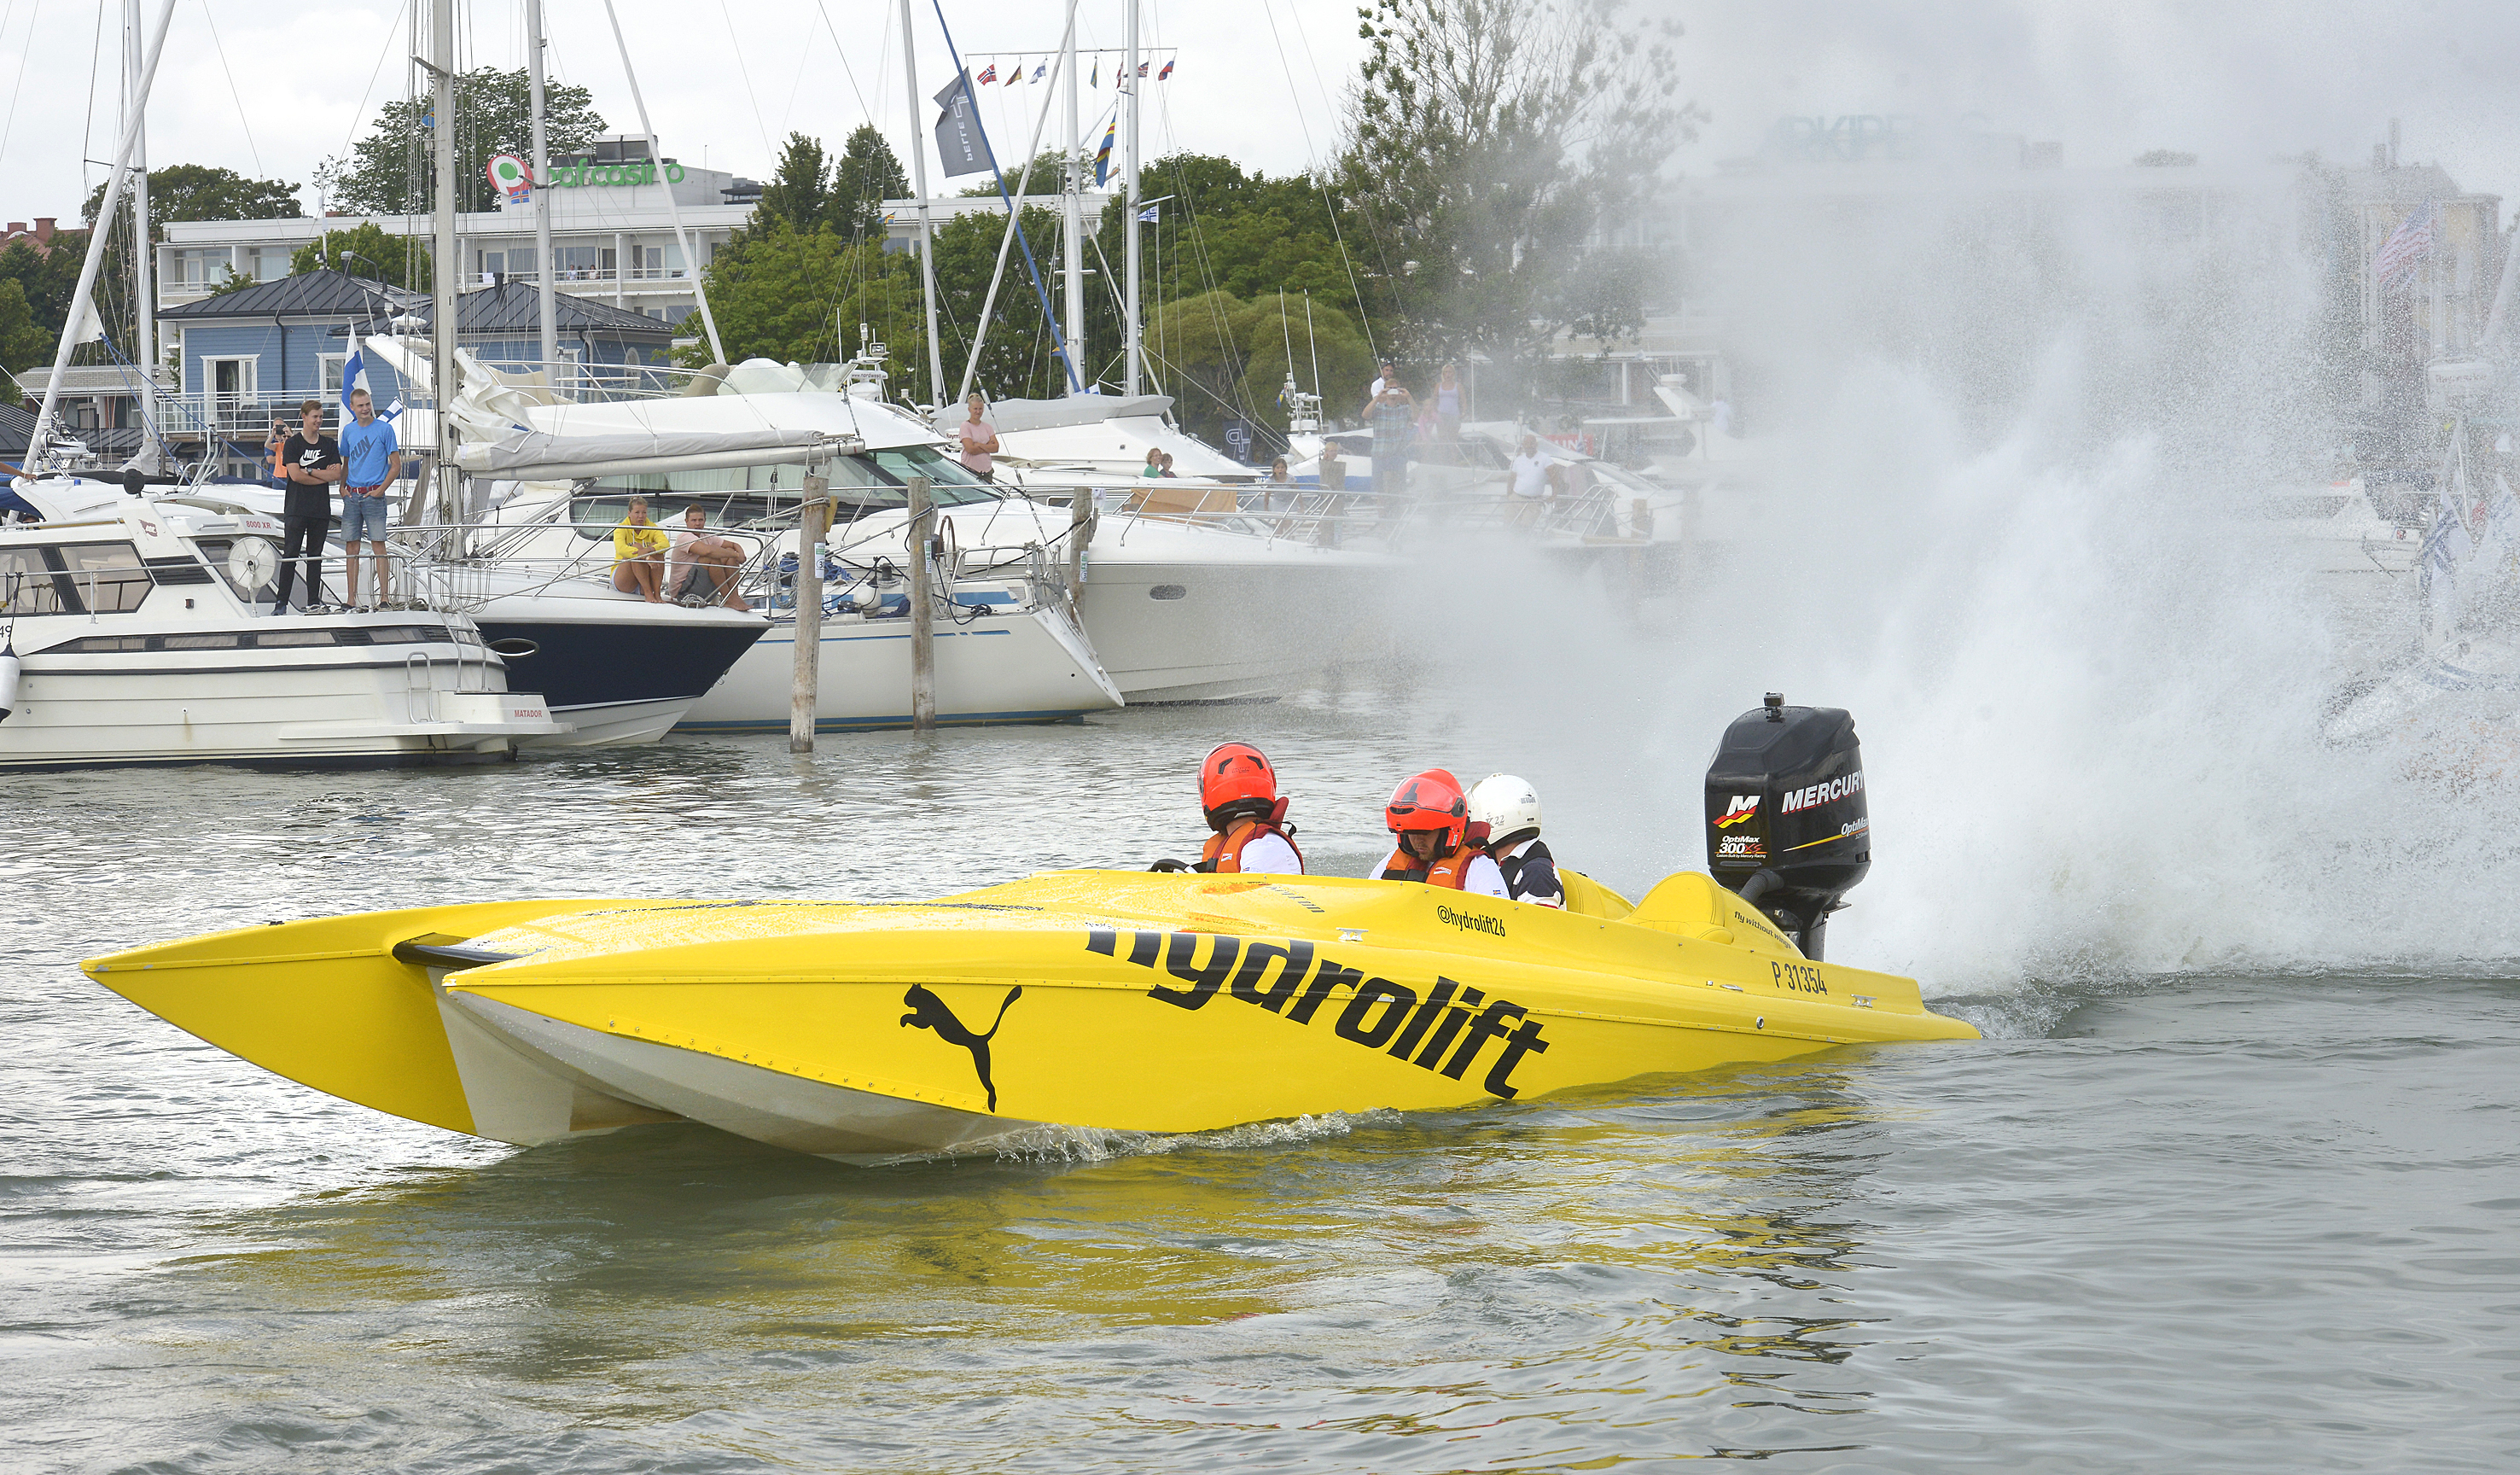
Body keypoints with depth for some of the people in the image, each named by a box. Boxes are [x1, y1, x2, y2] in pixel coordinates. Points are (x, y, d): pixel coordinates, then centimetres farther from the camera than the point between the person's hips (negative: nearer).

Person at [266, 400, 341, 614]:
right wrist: (324, 476, -7)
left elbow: (336, 474, -1)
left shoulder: (329, 445, 10)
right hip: (296, 508, -3)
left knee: (315, 556, 8)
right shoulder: (292, 444, -1)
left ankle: (314, 602, 12)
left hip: (321, 509, 3)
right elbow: (295, 475, -12)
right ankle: (281, 602, -4)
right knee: (290, 556, -6)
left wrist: (310, 471, -10)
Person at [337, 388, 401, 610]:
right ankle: (352, 599, 7)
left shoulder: (384, 429, -1)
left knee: (378, 545, -7)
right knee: (351, 546, 4)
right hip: (352, 496, 4)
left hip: (373, 494, -4)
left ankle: (383, 597, -7)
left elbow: (396, 465, -1)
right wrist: (342, 487, 6)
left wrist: (381, 489, -10)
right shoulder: (348, 431, 12)